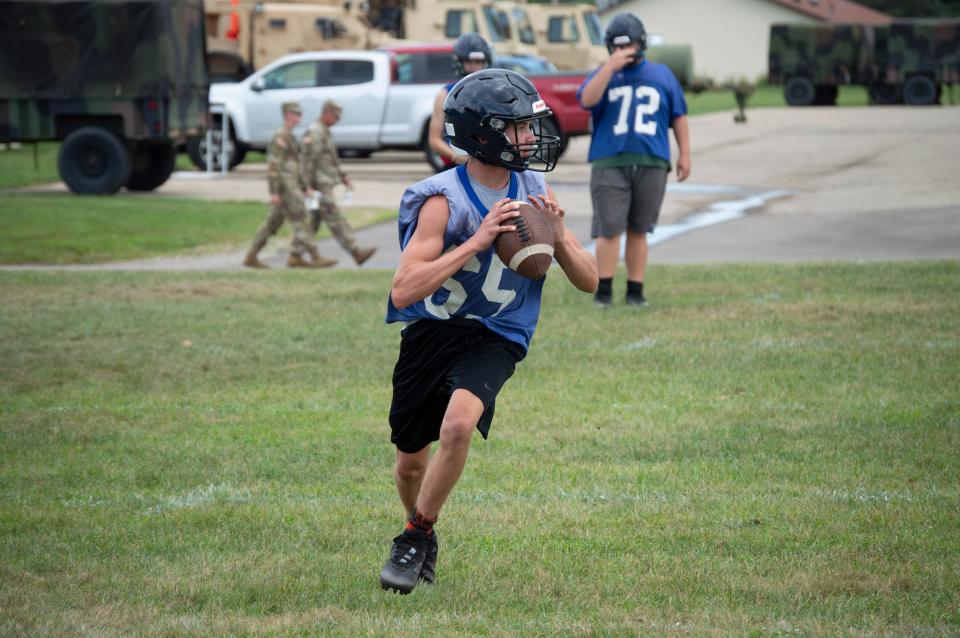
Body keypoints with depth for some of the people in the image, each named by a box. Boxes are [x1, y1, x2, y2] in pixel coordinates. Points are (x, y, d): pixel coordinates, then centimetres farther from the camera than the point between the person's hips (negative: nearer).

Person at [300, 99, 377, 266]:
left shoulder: (323, 132, 18)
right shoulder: (315, 133, -15)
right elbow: (308, 160, -21)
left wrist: (343, 177, 19)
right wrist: (308, 186, -25)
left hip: (324, 185, 10)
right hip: (318, 186, -10)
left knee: (313, 222, 10)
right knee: (335, 220, -10)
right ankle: (356, 253, -13)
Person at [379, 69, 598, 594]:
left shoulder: (535, 193, -3)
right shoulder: (444, 199, -17)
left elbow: (588, 282, 2)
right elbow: (404, 292, -27)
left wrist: (558, 238, -18)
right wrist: (477, 242, -30)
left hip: (493, 339, 1)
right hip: (431, 333, -1)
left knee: (457, 427, -27)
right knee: (411, 463, 10)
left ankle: (415, 538, -6)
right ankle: (424, 544, 42)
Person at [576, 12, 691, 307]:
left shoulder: (661, 75, 12)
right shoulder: (603, 74, 8)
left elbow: (678, 116, 14)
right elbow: (587, 100, -13)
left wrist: (685, 154, 9)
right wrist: (611, 67, -16)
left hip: (651, 164, 1)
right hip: (610, 163, -1)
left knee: (638, 231, 6)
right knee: (609, 229, -7)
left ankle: (635, 291, 12)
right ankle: (604, 290, 0)